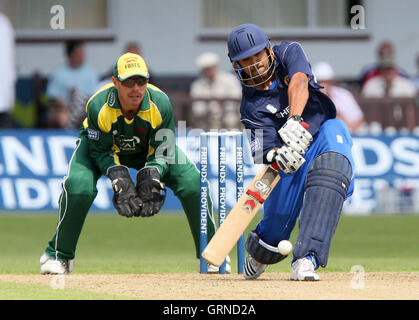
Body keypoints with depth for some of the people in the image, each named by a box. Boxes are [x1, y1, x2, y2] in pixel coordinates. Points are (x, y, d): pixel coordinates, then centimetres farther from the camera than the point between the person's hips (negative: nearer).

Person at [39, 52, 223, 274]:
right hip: (100, 144, -2)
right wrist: (118, 176, -38)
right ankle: (59, 254, -9)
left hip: (148, 150, 2)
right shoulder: (98, 106, -35)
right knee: (78, 186, -31)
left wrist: (152, 174, -38)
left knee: (193, 183, -18)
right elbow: (101, 151, -22)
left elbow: (163, 150, -19)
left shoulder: (161, 104, -31)